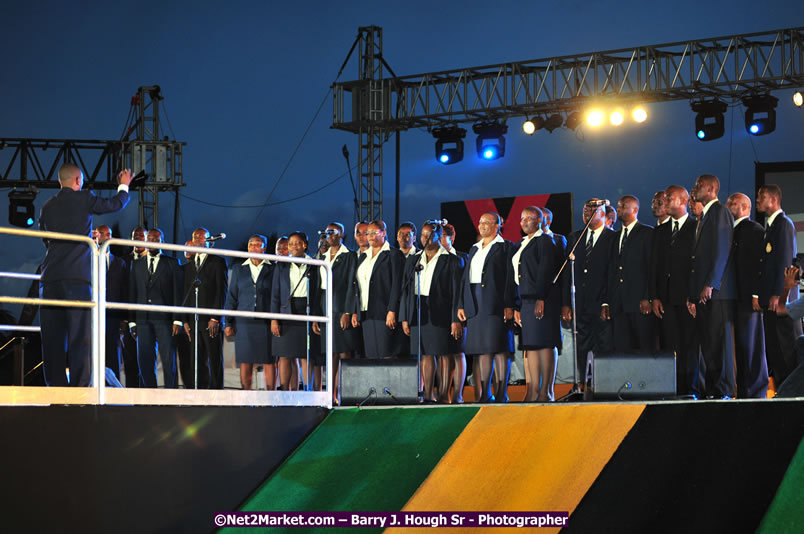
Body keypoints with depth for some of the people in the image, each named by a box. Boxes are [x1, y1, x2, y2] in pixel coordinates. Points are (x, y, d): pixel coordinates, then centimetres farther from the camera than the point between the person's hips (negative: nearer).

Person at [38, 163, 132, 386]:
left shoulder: (47, 207, 14)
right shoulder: (84, 199, 1)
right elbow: (116, 204, 17)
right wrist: (124, 185, 38)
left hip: (50, 278, 5)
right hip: (77, 276, -5)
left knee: (53, 338, 4)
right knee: (80, 336, -6)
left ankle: (56, 387, 3)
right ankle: (80, 387, -13)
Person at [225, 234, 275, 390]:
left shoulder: (272, 269, 5)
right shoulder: (239, 269, 13)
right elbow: (231, 297, 13)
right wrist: (228, 323, 6)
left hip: (266, 323, -2)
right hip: (244, 323, 2)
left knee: (269, 362, -2)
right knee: (245, 362, 1)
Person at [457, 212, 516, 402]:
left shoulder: (505, 247, 1)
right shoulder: (475, 249, 21)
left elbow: (510, 278, -6)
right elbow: (465, 278, 19)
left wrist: (508, 305, -14)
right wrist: (461, 305, 11)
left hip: (496, 304, -6)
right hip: (475, 304, 6)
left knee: (499, 348, -6)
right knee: (482, 350, 4)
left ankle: (501, 394, -5)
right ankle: (484, 394, 6)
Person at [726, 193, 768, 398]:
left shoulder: (754, 230, -7)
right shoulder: (731, 231, 19)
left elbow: (759, 264, -14)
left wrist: (757, 296, -19)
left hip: (748, 297, -9)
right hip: (734, 298, 9)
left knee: (752, 345, -6)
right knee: (740, 347, 9)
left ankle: (756, 391, -3)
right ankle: (743, 391, 13)